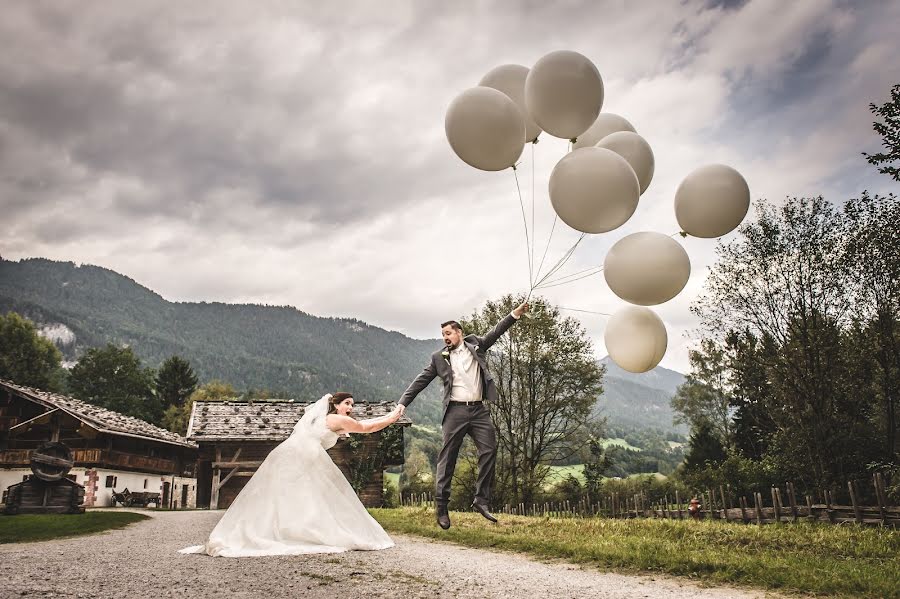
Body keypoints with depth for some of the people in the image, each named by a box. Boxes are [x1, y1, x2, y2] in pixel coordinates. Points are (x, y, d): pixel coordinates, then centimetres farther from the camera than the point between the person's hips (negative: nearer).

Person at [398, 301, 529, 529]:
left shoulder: (475, 345, 11)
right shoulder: (439, 358, 8)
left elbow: (496, 332, 4)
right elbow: (420, 381, 7)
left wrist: (515, 314, -9)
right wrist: (403, 403, 0)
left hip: (479, 410, 2)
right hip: (455, 411, -2)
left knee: (489, 450, -6)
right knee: (447, 458, 0)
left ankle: (481, 500, 2)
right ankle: (441, 506, 7)